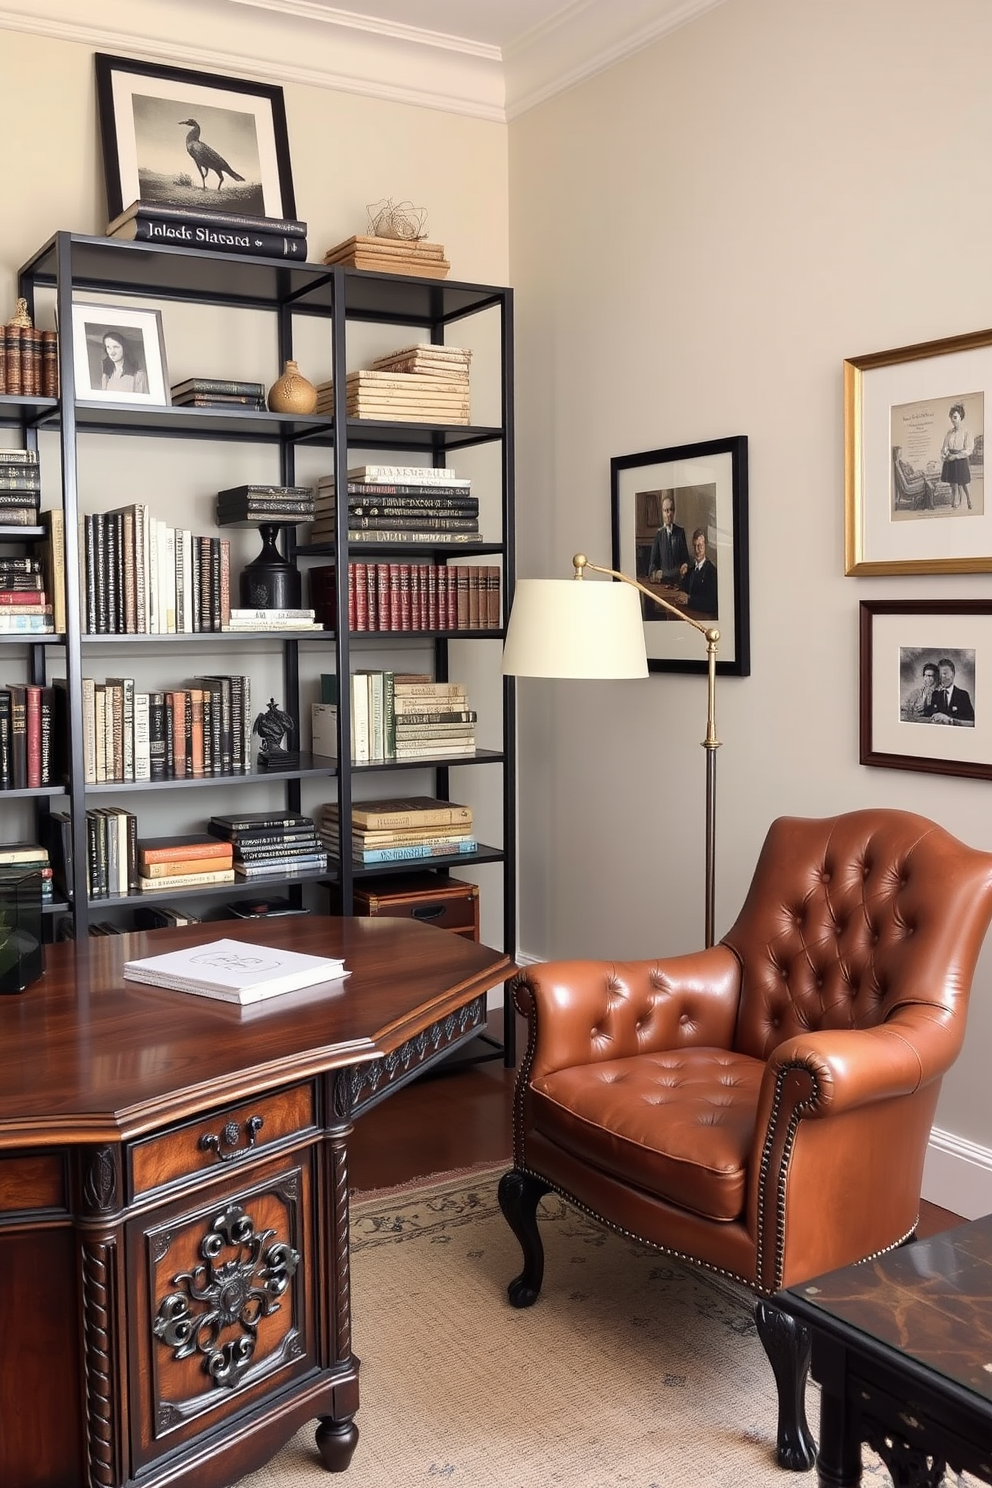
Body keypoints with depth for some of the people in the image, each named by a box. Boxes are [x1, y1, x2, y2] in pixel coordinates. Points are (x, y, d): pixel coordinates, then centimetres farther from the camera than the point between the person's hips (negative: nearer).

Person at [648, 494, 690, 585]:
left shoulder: (680, 532, 9)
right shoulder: (658, 534, 4)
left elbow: (686, 556, 11)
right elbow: (653, 561, 2)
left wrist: (685, 566, -11)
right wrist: (654, 574, -17)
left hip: (679, 578, 1)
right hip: (663, 579, -1)